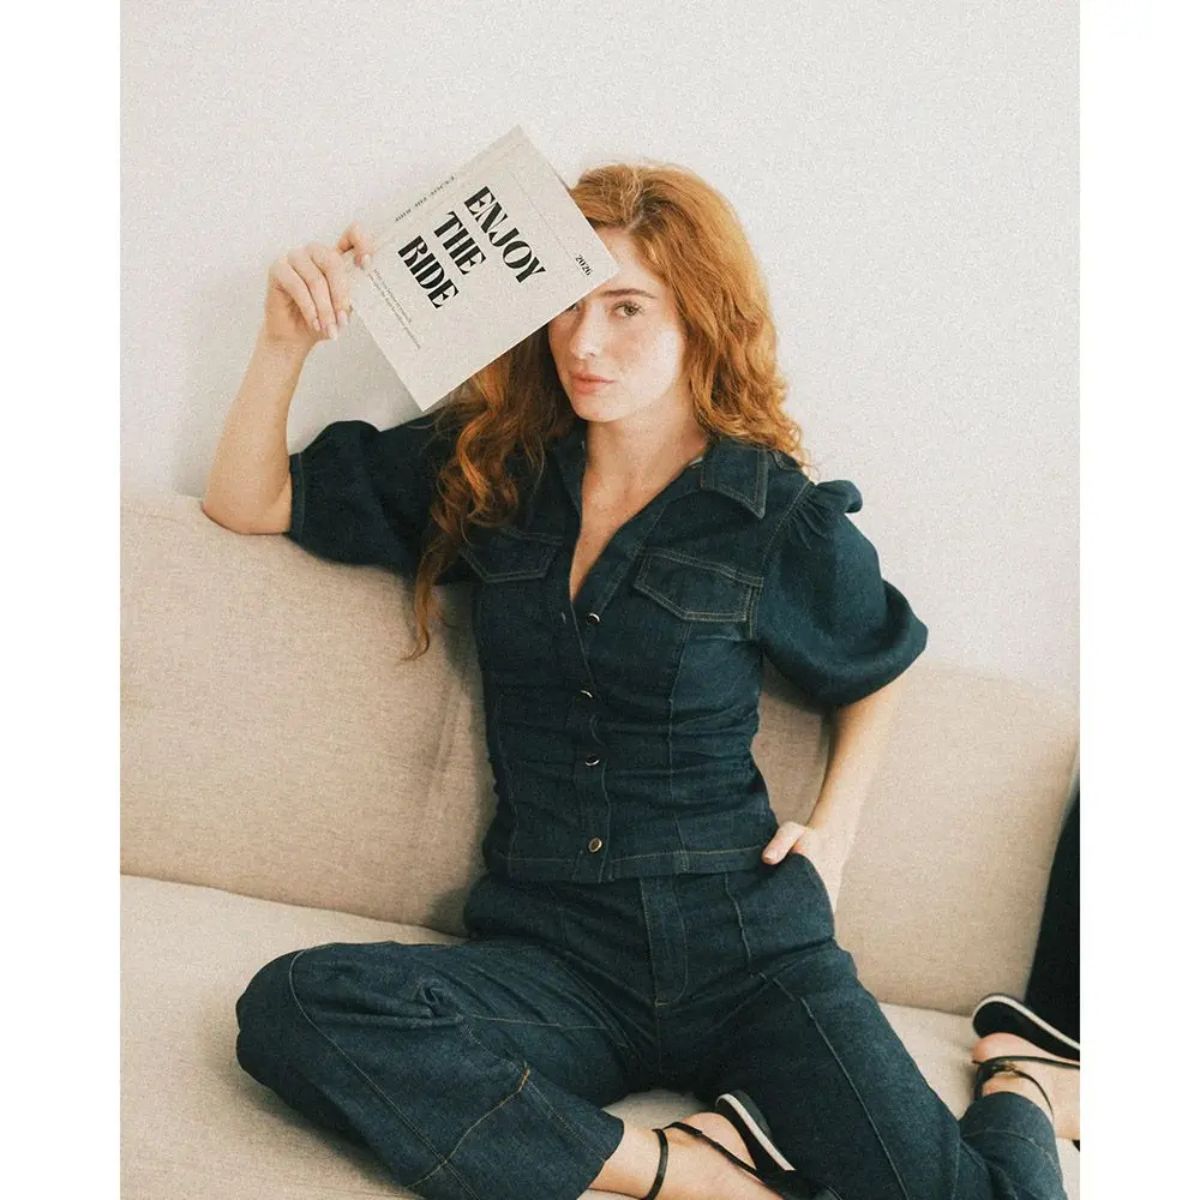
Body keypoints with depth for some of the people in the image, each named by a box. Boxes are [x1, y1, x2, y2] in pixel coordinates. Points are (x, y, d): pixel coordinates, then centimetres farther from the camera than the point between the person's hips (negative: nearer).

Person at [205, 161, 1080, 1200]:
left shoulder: (785, 518, 0)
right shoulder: (486, 470, 6)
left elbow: (877, 667, 20)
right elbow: (246, 500, 14)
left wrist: (834, 826, 6)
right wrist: (287, 338, -1)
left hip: (743, 939, -2)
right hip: (553, 950, 3)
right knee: (291, 1004, -30)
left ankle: (1017, 1087, 12)